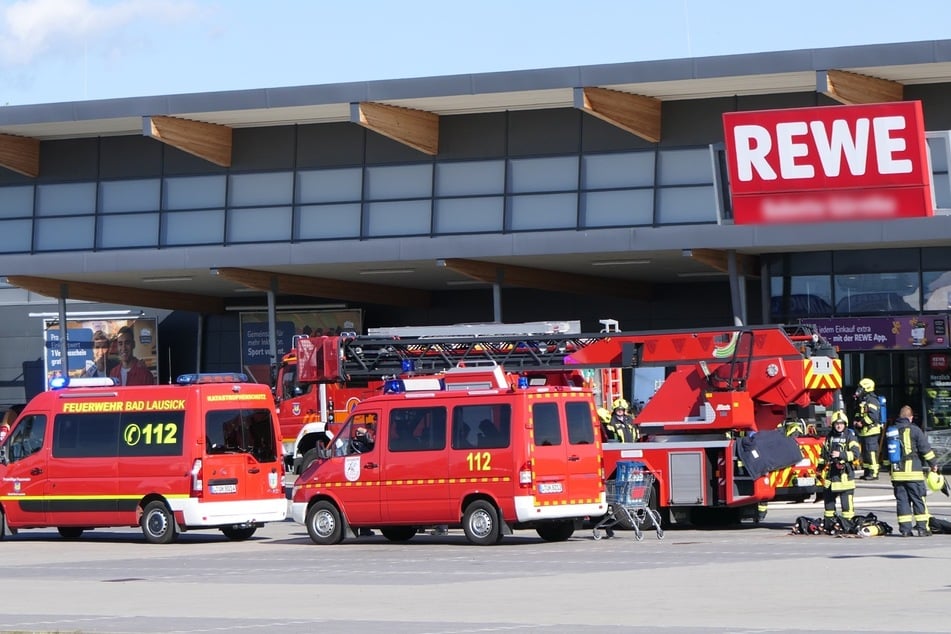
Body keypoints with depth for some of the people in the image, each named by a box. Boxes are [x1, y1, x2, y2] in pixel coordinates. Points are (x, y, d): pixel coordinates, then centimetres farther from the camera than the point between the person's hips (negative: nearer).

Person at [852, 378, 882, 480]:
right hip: (864, 432, 11)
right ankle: (867, 472, 22)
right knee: (865, 452, 15)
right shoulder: (863, 401, 19)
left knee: (871, 452, -11)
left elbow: (873, 416, -23)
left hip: (871, 430, -11)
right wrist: (857, 422, 6)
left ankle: (874, 473, -12)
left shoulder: (871, 400, -12)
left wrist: (862, 423, -19)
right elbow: (859, 415, 26)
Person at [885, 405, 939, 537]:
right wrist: (933, 463, 4)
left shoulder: (890, 431, 11)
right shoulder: (914, 430, -6)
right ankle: (922, 528, -2)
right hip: (913, 472, -4)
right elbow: (925, 448, -7)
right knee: (919, 500, 1)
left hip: (896, 473, 4)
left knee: (902, 500, 7)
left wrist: (889, 467, 30)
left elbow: (885, 453, 18)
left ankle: (905, 529, 3)